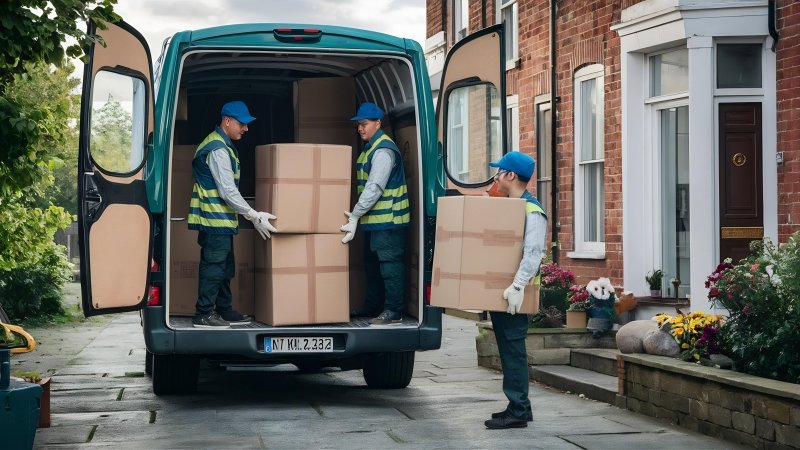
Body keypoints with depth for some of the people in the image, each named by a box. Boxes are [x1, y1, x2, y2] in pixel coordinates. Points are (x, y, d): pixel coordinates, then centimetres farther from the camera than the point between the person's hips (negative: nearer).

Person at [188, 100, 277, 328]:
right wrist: (254, 217, -18)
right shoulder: (217, 149, -17)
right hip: (214, 218, -10)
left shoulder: (224, 146, 16)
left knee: (224, 267, 15)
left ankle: (224, 310, 23)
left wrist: (248, 214, 17)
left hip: (220, 219, 10)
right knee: (213, 266, -6)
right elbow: (228, 191, -21)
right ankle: (203, 314, -1)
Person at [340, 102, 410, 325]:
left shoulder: (383, 150, -17)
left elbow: (374, 188, -24)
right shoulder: (370, 148, 16)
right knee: (372, 264, 17)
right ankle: (372, 306, 27)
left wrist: (355, 215, -24)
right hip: (374, 219, 11)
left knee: (389, 263, -8)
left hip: (388, 219, -11)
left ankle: (393, 311, -5)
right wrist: (356, 215, 15)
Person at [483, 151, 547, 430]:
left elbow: (533, 253, -24)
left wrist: (517, 285, -31)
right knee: (508, 349, 14)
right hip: (498, 291, 10)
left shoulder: (532, 211, -15)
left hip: (514, 295, -10)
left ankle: (518, 412, -3)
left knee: (513, 350, -7)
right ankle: (519, 406, 22)